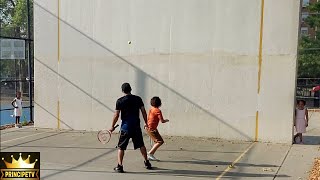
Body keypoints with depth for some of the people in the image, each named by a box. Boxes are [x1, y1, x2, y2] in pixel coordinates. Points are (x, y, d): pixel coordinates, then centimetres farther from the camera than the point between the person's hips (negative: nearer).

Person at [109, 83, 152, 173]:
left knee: (121, 147, 6)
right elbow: (143, 112, 4)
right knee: (141, 145, 17)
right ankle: (147, 163, 24)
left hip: (125, 127, -3)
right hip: (136, 126, 3)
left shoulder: (120, 101, -5)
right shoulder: (138, 99, 2)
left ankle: (119, 166, 1)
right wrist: (146, 123, 15)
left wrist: (112, 126, 6)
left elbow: (116, 115, -4)